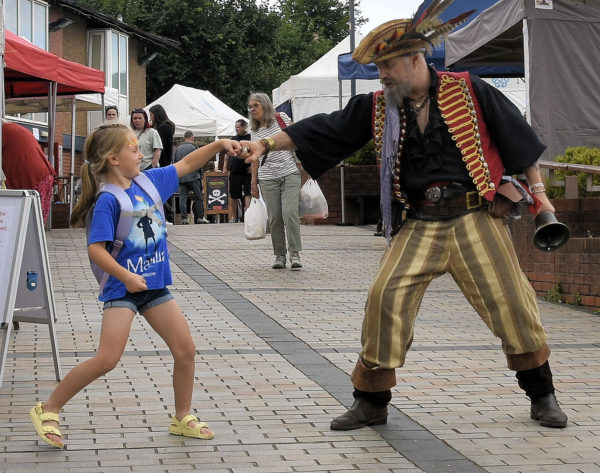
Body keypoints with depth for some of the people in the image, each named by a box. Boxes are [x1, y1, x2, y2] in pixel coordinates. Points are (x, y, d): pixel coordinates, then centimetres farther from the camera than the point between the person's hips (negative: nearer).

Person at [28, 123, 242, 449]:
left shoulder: (149, 181, 4)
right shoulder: (108, 201, -16)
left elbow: (186, 165, 16)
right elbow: (96, 250, -21)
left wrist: (219, 145, 6)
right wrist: (126, 276, -30)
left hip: (155, 284, 7)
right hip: (123, 288, -7)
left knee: (186, 350, 6)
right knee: (107, 360, -14)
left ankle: (182, 418, 23)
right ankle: (47, 411, -1)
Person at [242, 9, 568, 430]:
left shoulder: (467, 91, -2)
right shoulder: (377, 108, 7)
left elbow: (516, 133, 4)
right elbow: (324, 130, 7)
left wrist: (538, 191, 4)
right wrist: (267, 144, -1)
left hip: (474, 216, -2)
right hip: (418, 224, 2)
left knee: (510, 300, -5)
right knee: (387, 297, -11)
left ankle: (542, 396, 14)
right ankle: (371, 401, 3)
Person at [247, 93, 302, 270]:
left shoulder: (281, 118, 4)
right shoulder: (254, 132, 13)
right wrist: (254, 182, 13)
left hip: (289, 174, -3)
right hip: (268, 179, 3)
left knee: (290, 212, -16)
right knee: (274, 218, 0)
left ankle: (295, 253, -12)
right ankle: (280, 256, 8)